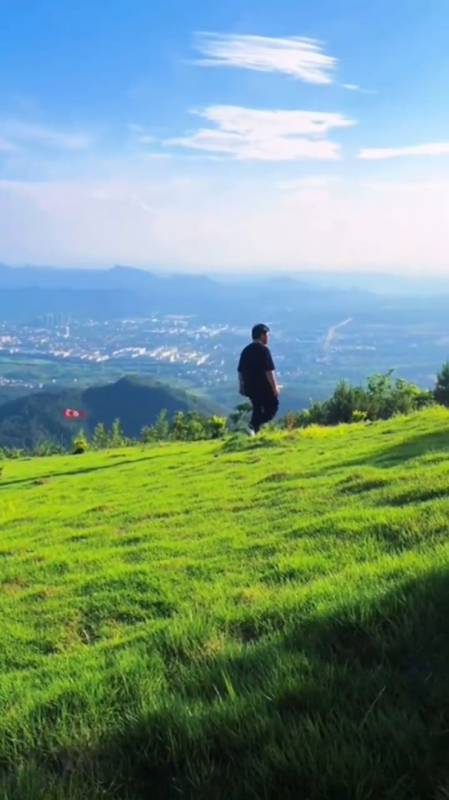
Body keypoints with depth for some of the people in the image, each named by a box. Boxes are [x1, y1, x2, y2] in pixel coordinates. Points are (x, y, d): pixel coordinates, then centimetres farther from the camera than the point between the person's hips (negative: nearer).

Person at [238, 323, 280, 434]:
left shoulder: (246, 350, 10)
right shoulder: (263, 349, -13)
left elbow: (240, 371, 14)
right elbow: (269, 371, -17)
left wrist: (242, 386, 22)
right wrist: (275, 387, -12)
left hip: (250, 387, 7)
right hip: (264, 387, -7)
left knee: (257, 410, 18)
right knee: (272, 408, 3)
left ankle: (255, 431, 16)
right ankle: (253, 426, -16)